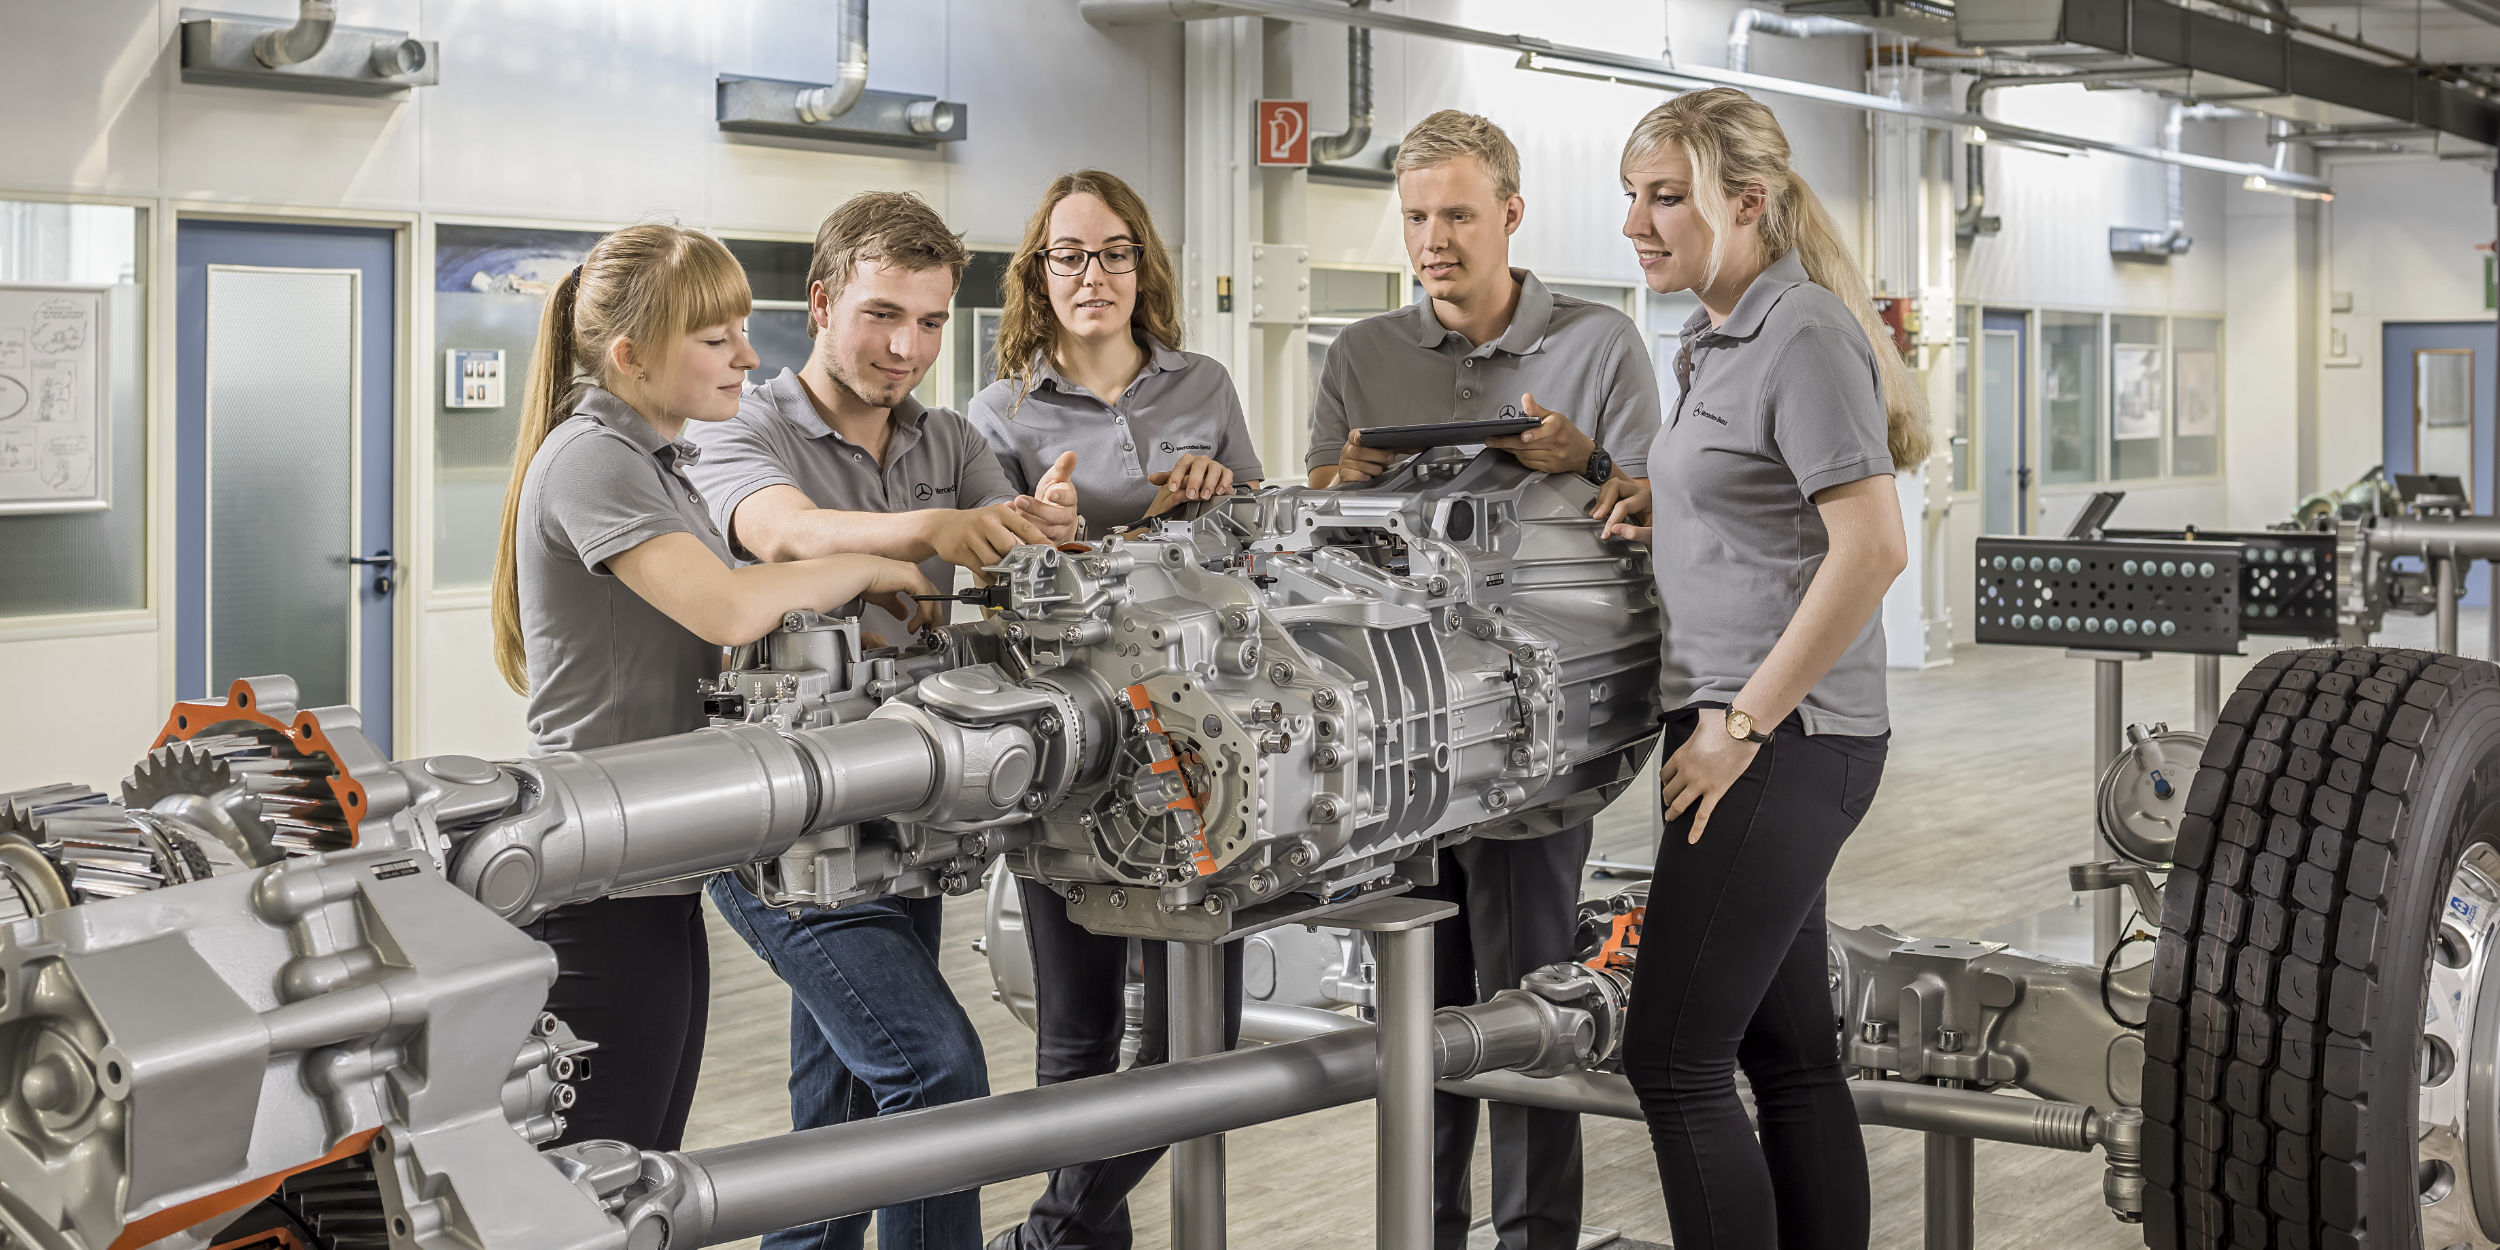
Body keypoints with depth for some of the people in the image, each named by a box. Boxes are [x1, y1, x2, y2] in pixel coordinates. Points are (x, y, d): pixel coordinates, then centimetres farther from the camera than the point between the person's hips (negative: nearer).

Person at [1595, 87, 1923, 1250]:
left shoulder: (1806, 334, -13)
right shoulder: (1720, 339, 16)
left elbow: (1872, 547, -20)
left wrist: (1741, 726, -19)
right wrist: (1666, 519, 9)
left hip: (1787, 739, -10)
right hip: (1746, 731, 10)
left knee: (1671, 1057, -9)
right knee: (1787, 1051, 12)